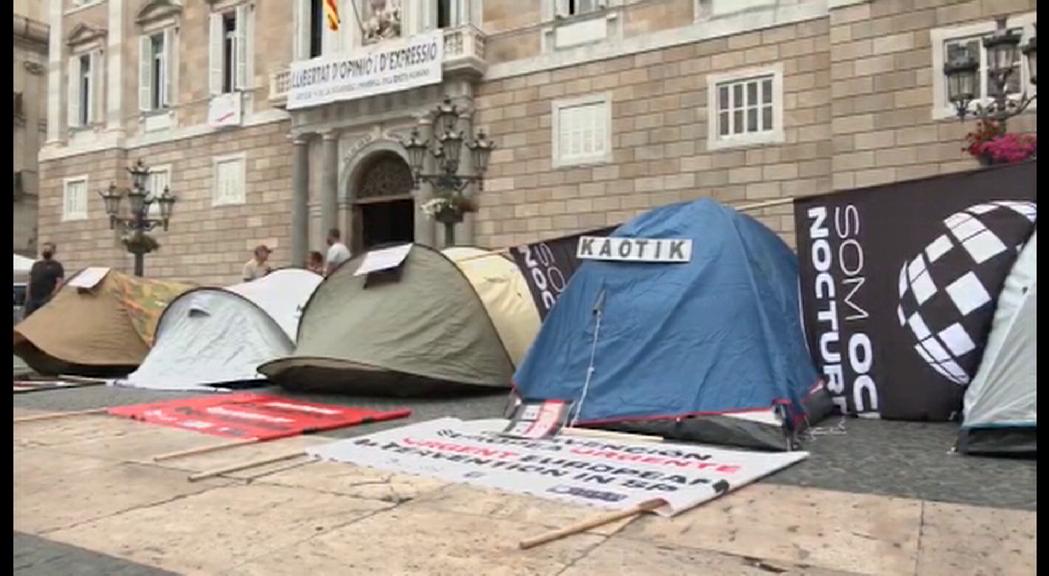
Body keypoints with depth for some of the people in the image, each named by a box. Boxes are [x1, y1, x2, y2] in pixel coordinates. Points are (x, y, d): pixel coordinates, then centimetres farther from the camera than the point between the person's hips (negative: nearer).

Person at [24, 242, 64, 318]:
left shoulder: (56, 265, 1)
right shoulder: (36, 264, 20)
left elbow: (60, 282, -8)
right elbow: (30, 281, 20)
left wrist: (52, 296, -17)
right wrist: (27, 296, 10)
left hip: (46, 300, -6)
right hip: (32, 299, 6)